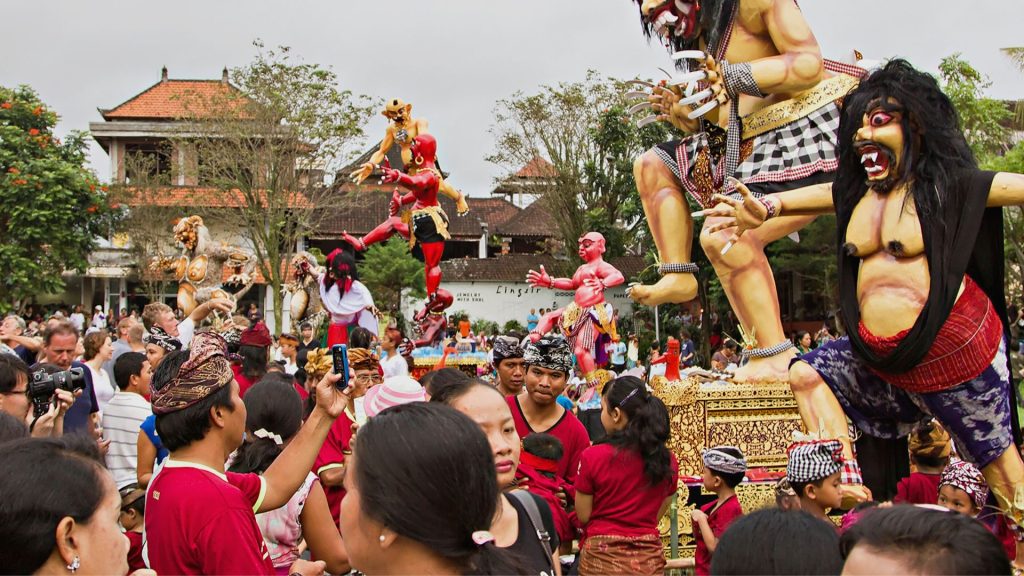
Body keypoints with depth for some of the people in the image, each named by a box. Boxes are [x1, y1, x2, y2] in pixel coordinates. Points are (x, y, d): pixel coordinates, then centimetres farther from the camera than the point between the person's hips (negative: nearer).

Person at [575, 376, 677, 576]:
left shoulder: (592, 456, -15)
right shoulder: (668, 461, -5)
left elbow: (583, 515, -7)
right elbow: (657, 514, 5)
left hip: (603, 557, -2)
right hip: (649, 559, 3)